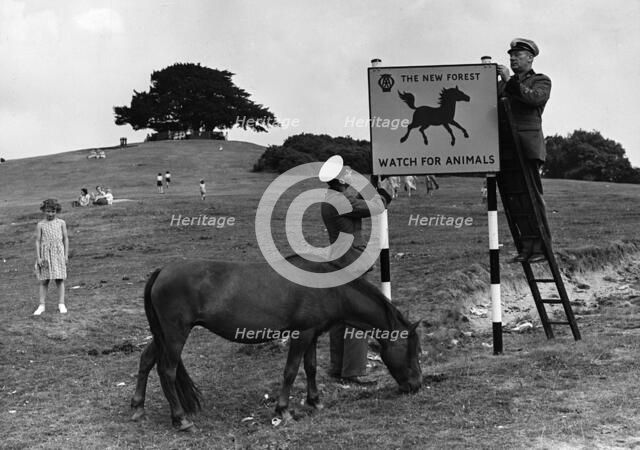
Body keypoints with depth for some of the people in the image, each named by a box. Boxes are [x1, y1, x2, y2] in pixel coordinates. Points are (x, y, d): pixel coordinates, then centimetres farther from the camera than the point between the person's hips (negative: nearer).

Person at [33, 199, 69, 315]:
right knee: (44, 281, 3)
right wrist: (38, 257, -4)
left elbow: (65, 239, 6)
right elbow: (38, 241, 2)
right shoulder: (40, 225, 1)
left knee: (59, 279, 1)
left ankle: (61, 304, 8)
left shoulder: (61, 223, 3)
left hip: (58, 253, 0)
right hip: (45, 254, 0)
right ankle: (42, 305, 9)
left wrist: (66, 255, 2)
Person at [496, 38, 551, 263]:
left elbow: (536, 97, -13)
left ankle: (541, 245, -5)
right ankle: (527, 244, 4)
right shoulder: (503, 84, 25)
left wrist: (509, 82, -16)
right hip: (504, 149, 6)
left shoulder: (541, 81, 9)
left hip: (526, 147, -6)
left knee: (531, 196, -9)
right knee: (514, 199, 1)